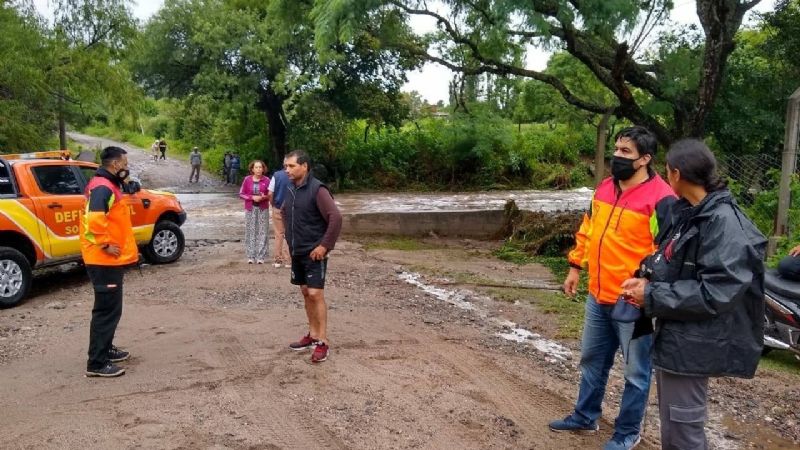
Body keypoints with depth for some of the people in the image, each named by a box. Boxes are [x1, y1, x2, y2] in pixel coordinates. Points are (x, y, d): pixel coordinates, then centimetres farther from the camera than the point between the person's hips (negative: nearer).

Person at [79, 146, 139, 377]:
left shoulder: (107, 185, 15)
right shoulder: (103, 187, -18)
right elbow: (94, 219, -32)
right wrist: (105, 245, -23)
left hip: (109, 259, 11)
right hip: (104, 260, -11)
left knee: (110, 307, 20)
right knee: (107, 309, -7)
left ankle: (105, 349, 32)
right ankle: (97, 363, -2)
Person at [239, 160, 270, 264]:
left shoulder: (266, 180, -3)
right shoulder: (247, 179, -1)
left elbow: (270, 195, 5)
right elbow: (241, 194, 0)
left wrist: (264, 197, -16)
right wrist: (252, 197, -14)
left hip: (263, 209, 0)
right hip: (250, 209, 0)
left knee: (262, 232, 0)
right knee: (250, 232, 3)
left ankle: (261, 256, 8)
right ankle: (251, 256, 12)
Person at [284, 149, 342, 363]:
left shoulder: (317, 189, -17)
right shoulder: (290, 190, 6)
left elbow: (336, 218, -22)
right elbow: (284, 213, 25)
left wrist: (325, 245, -20)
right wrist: (290, 240, 17)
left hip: (314, 253, -8)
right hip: (297, 252, 8)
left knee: (316, 294, -8)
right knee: (305, 293, 14)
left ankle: (323, 342, 0)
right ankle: (312, 335, 26)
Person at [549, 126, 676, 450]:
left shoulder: (660, 198, -17)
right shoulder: (604, 188, 7)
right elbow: (587, 230, 17)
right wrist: (575, 267, 17)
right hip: (598, 297, 7)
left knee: (636, 371, 11)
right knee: (592, 360, 21)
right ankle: (585, 417, 39)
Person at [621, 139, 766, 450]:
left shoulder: (724, 222, -21)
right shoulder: (688, 213, 8)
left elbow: (715, 293, -26)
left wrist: (652, 296, -20)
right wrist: (648, 280, -1)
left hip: (691, 343, -9)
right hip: (674, 335, 9)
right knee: (671, 421, 22)